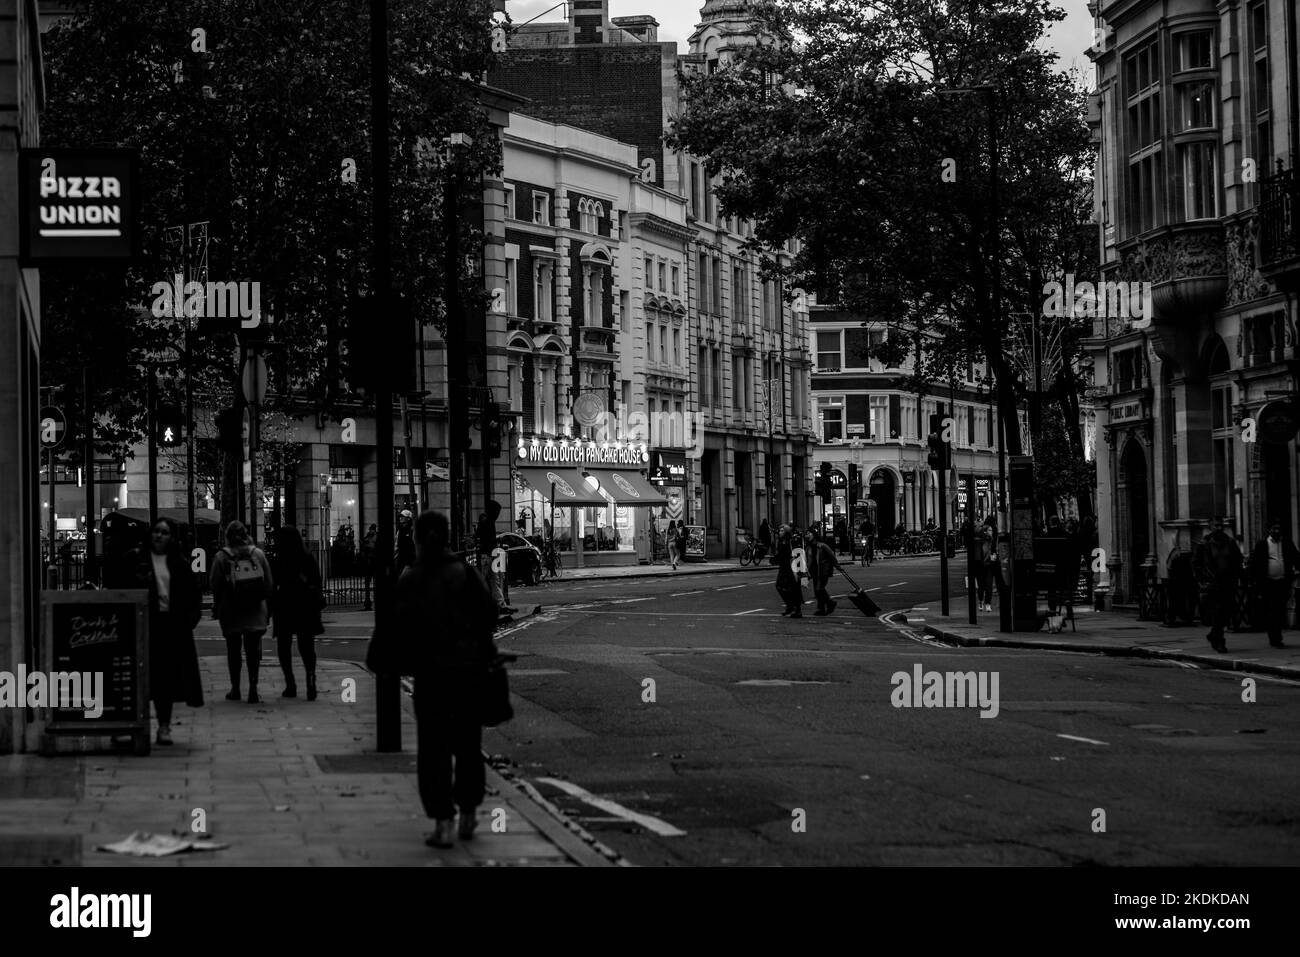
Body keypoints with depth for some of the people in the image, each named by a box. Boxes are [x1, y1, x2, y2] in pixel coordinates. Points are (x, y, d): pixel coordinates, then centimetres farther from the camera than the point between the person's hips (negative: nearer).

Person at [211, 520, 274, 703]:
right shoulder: (258, 554, -1)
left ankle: (235, 688, 14)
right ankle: (253, 688, -5)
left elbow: (216, 586, -5)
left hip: (231, 612, -1)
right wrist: (267, 608, 12)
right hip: (255, 612, 1)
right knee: (253, 650, 3)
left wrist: (217, 606, 9)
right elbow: (269, 584, 3)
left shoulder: (221, 557, -8)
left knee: (233, 650, 10)